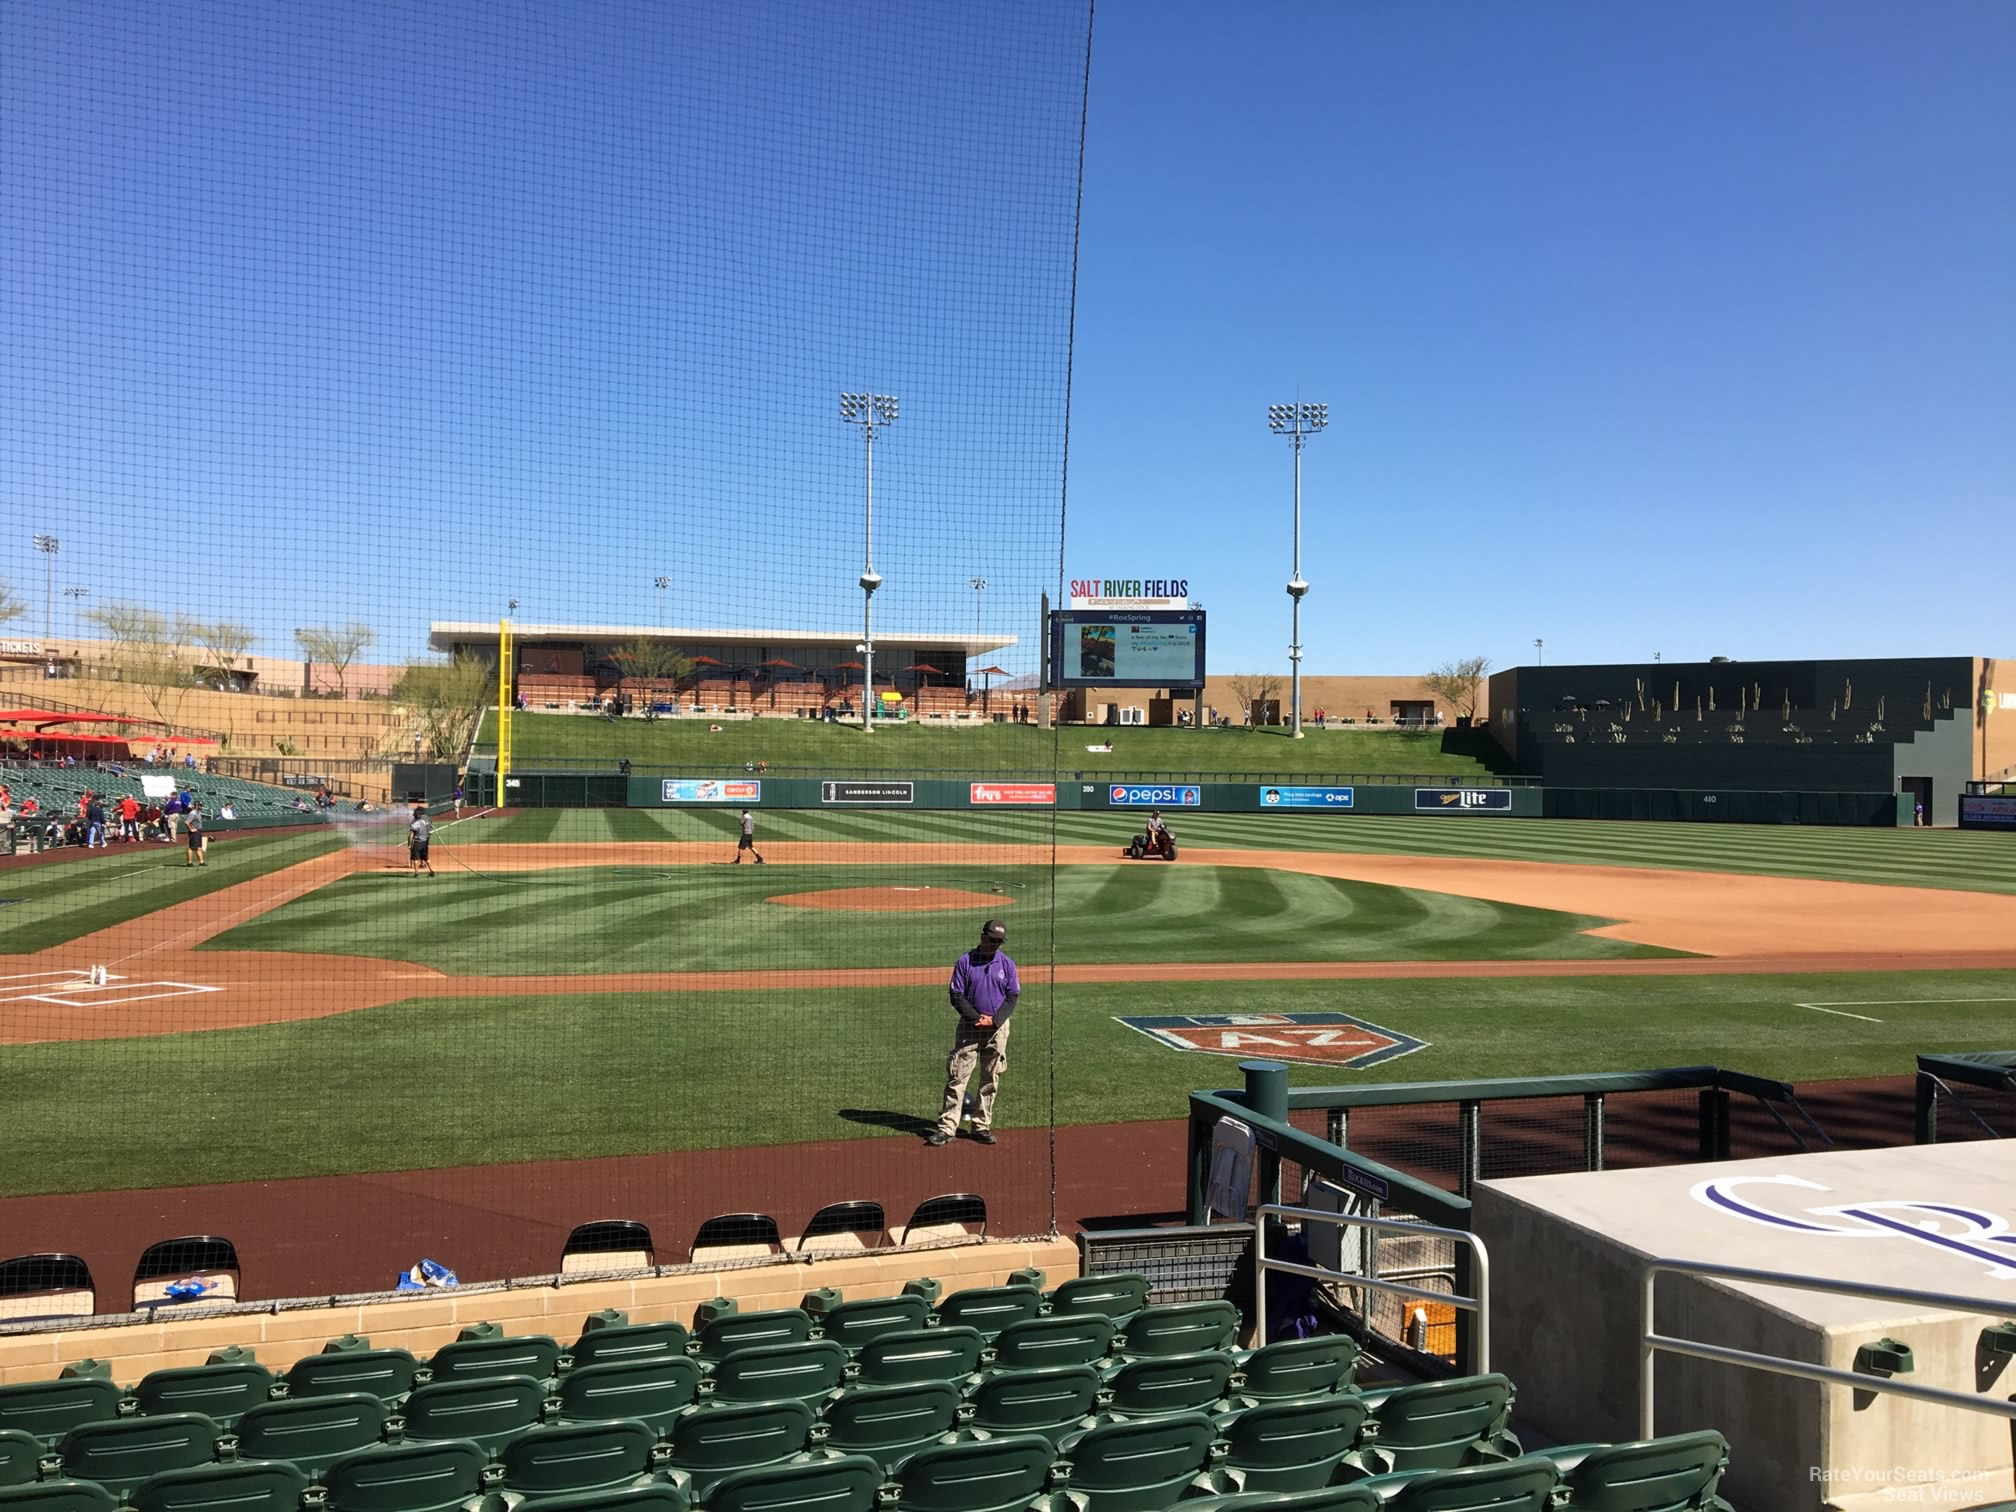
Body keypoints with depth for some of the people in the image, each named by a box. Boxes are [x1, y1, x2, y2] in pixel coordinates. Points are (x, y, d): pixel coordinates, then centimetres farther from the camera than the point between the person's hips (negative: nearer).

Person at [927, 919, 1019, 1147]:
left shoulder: (1007, 964, 3)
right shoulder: (964, 962, -3)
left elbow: (1012, 997, 2)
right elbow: (956, 996, -4)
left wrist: (994, 1020, -11)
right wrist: (977, 1018, -15)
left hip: (998, 1027, 2)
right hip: (969, 1025, -2)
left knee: (991, 1080, 6)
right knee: (957, 1077, -6)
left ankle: (982, 1126, 15)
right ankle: (947, 1127, -5)